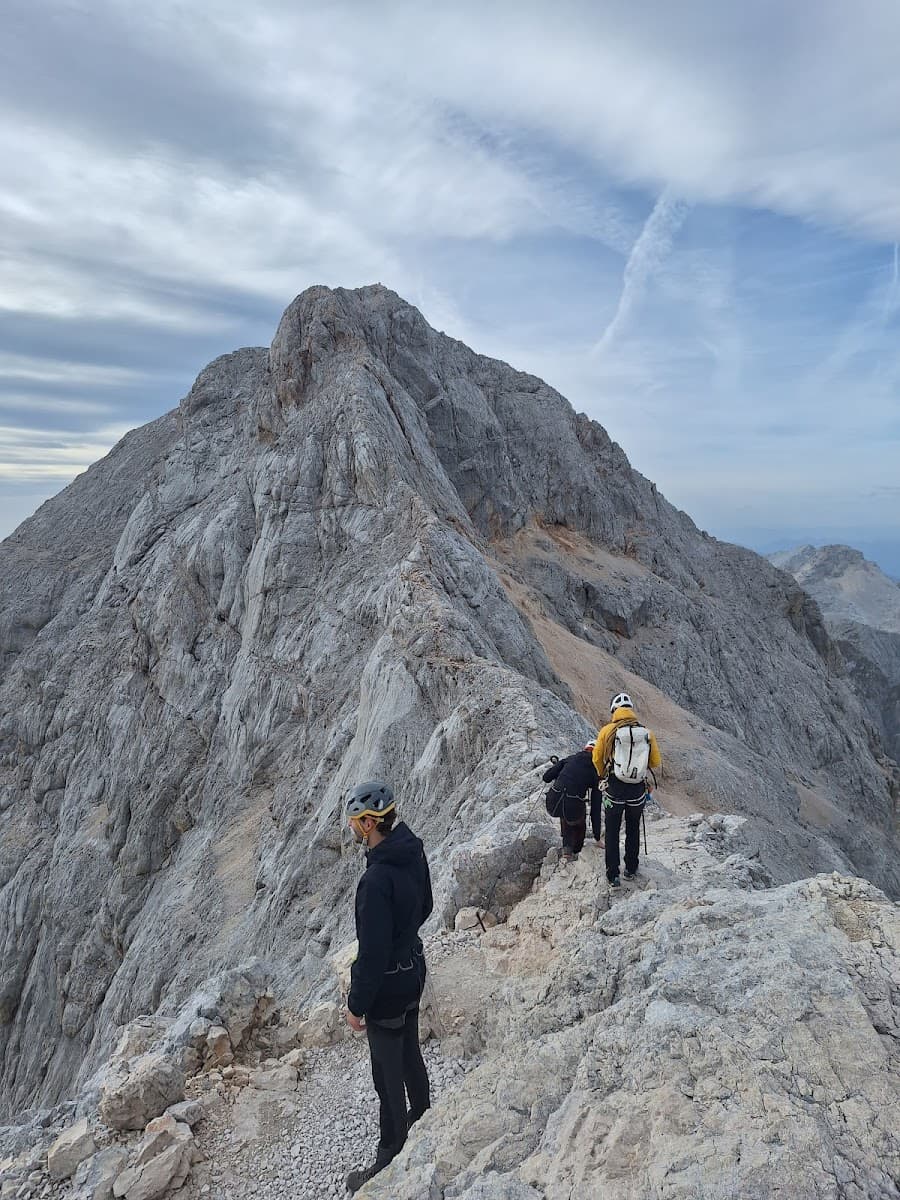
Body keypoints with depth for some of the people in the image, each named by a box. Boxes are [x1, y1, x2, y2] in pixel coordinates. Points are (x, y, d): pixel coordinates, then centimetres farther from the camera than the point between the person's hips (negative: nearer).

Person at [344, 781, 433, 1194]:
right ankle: (421, 1118, 51)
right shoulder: (412, 851, -9)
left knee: (388, 1074, 12)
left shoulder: (377, 880, -35)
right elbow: (424, 906, 8)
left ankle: (390, 1159, 31)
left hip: (387, 985, -8)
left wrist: (357, 1005, -16)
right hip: (414, 969, 8)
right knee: (410, 1054, 29)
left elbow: (372, 952, -28)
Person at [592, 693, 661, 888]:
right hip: (638, 791, 2)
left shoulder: (607, 731, -8)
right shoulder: (646, 733, -4)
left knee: (612, 832, 12)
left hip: (614, 789, -2)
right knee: (633, 830, 22)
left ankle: (613, 875, 12)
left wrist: (604, 776, 22)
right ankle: (631, 869, 33)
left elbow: (597, 760, 2)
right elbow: (656, 764, 2)